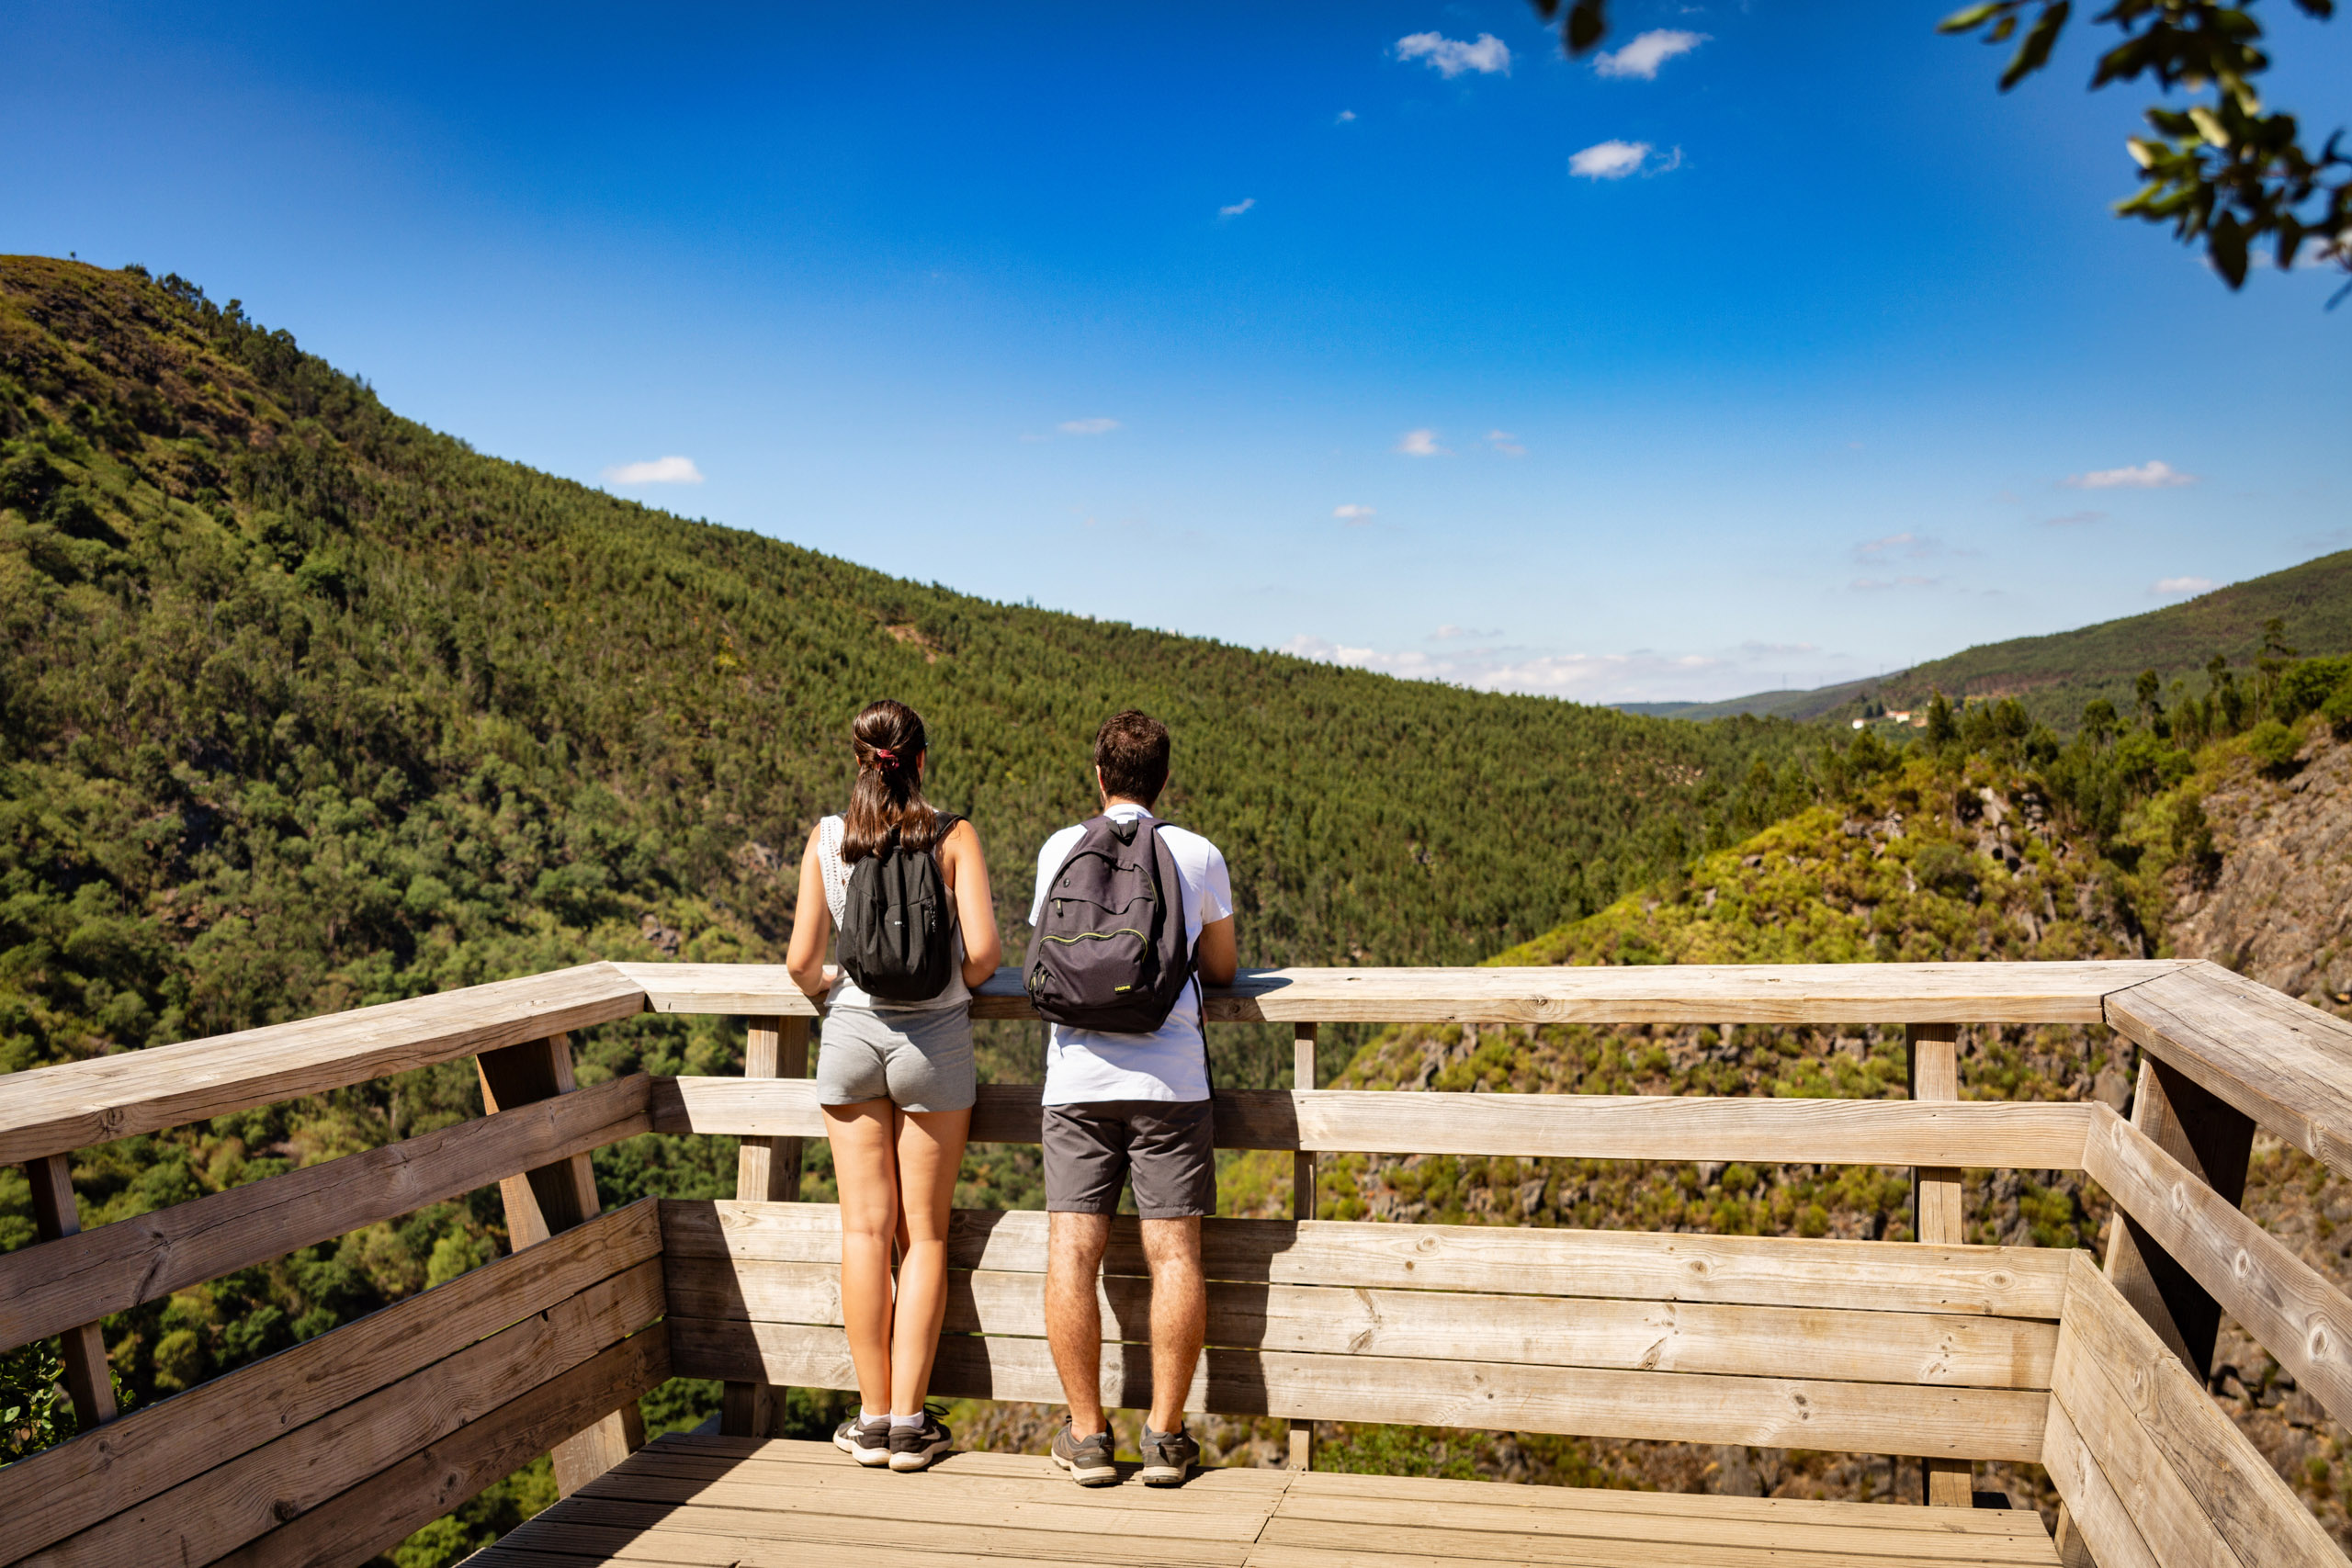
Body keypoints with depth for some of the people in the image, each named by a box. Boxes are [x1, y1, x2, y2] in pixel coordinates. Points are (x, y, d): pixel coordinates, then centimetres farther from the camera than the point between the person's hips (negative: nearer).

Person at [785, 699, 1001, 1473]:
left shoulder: (827, 839, -1)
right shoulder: (953, 837, -6)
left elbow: (801, 959, -5)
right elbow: (984, 949, -13)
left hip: (850, 1032, 2)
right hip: (933, 1037, -1)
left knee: (865, 1228, 9)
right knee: (924, 1233, 8)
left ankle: (873, 1417, 16)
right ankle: (910, 1420, 12)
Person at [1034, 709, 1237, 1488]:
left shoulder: (1060, 849, 8)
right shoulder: (1199, 855, 6)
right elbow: (1222, 968, 17)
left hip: (1078, 1076, 1)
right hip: (1169, 1076, 0)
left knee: (1072, 1253, 4)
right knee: (1173, 1253, 4)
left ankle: (1086, 1434, 8)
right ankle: (1165, 1435, 8)